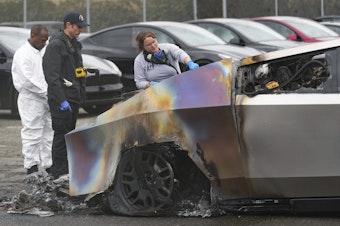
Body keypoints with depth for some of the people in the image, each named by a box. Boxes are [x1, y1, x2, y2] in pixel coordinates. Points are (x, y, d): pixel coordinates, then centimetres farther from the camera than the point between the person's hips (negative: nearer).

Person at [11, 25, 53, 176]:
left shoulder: (44, 52, 15)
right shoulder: (23, 54, -11)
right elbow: (27, 80, -18)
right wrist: (47, 92, -17)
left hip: (46, 100, 8)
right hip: (31, 100, -8)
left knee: (49, 133, 9)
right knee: (32, 134, -5)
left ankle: (49, 165, 14)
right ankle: (31, 166, -1)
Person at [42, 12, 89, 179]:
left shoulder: (74, 45, 19)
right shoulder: (56, 45, -12)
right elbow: (52, 75, -19)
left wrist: (81, 95, 19)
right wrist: (61, 100, -23)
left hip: (74, 98, 9)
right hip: (61, 99, -9)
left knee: (70, 134, 11)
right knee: (61, 134, -10)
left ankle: (67, 171, 17)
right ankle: (59, 173, -9)